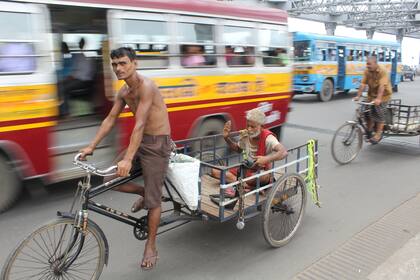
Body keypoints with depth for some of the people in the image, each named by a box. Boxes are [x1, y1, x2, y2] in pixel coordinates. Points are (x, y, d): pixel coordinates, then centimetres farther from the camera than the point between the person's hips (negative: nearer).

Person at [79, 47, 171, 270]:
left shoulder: (146, 87, -21)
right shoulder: (124, 92, 6)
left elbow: (139, 124, -29)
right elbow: (110, 119, 9)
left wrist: (127, 159, -34)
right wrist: (91, 146, 3)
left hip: (158, 144, -8)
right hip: (141, 142, 8)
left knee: (153, 200, -1)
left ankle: (151, 247, 18)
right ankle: (143, 193, 27)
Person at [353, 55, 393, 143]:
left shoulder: (382, 71, -21)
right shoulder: (367, 71, -4)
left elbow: (382, 86, -31)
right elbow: (363, 84, -8)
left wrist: (378, 98, -40)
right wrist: (358, 96, -17)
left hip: (383, 95, -5)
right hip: (372, 94, 5)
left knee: (379, 114, -6)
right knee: (368, 112, 0)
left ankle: (378, 134, 3)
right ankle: (369, 130, 19)